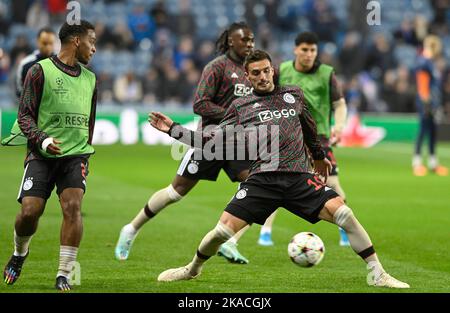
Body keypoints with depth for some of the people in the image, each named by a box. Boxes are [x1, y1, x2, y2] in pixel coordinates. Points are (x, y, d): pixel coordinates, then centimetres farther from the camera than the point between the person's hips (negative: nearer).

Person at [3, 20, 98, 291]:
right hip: (42, 155, -3)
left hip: (76, 155, 3)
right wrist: (41, 139, -20)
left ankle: (64, 275, -11)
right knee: (29, 210, -11)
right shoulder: (40, 71, -1)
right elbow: (25, 115, -4)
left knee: (73, 207, -17)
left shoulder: (90, 79, 16)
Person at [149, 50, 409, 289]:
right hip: (262, 180, -1)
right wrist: (173, 129, 8)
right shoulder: (240, 107, 13)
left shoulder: (294, 94, 16)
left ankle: (377, 275, -8)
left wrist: (319, 156, 42)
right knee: (223, 230, -12)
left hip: (300, 178, 1)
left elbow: (309, 126, 33)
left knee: (343, 213, -18)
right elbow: (213, 141, 14)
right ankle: (193, 269, 19)